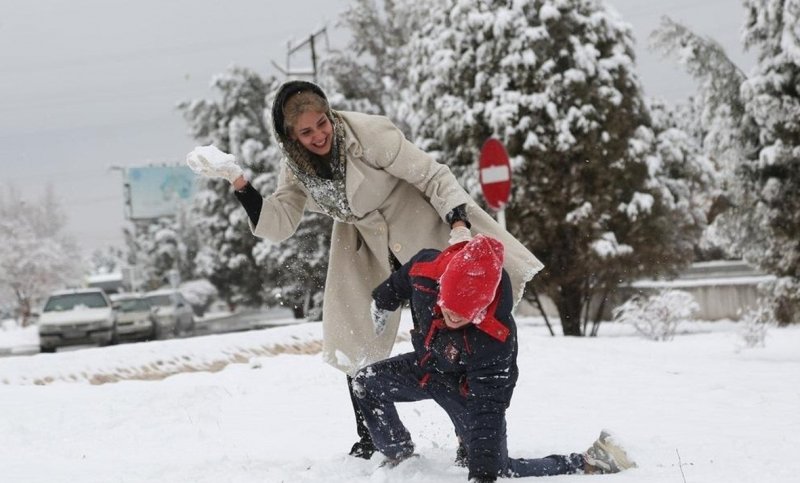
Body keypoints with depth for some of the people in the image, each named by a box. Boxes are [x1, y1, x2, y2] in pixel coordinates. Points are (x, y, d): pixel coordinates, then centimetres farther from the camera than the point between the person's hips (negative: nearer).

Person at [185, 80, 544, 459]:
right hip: (366, 248, 5)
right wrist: (237, 181, -19)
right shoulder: (296, 167, -8)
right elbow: (278, 225, -8)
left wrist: (459, 226, -36)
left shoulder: (369, 134, -27)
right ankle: (369, 440, 20)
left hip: (420, 232, -5)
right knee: (354, 343, 4)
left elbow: (434, 176, -23)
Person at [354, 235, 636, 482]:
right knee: (366, 384, 1)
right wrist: (383, 302, 20)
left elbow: (487, 409, -38)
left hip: (465, 387, -6)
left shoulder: (495, 339, -41)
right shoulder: (425, 269, -31)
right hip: (426, 366, 6)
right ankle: (399, 457, 22)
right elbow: (399, 283, -2)